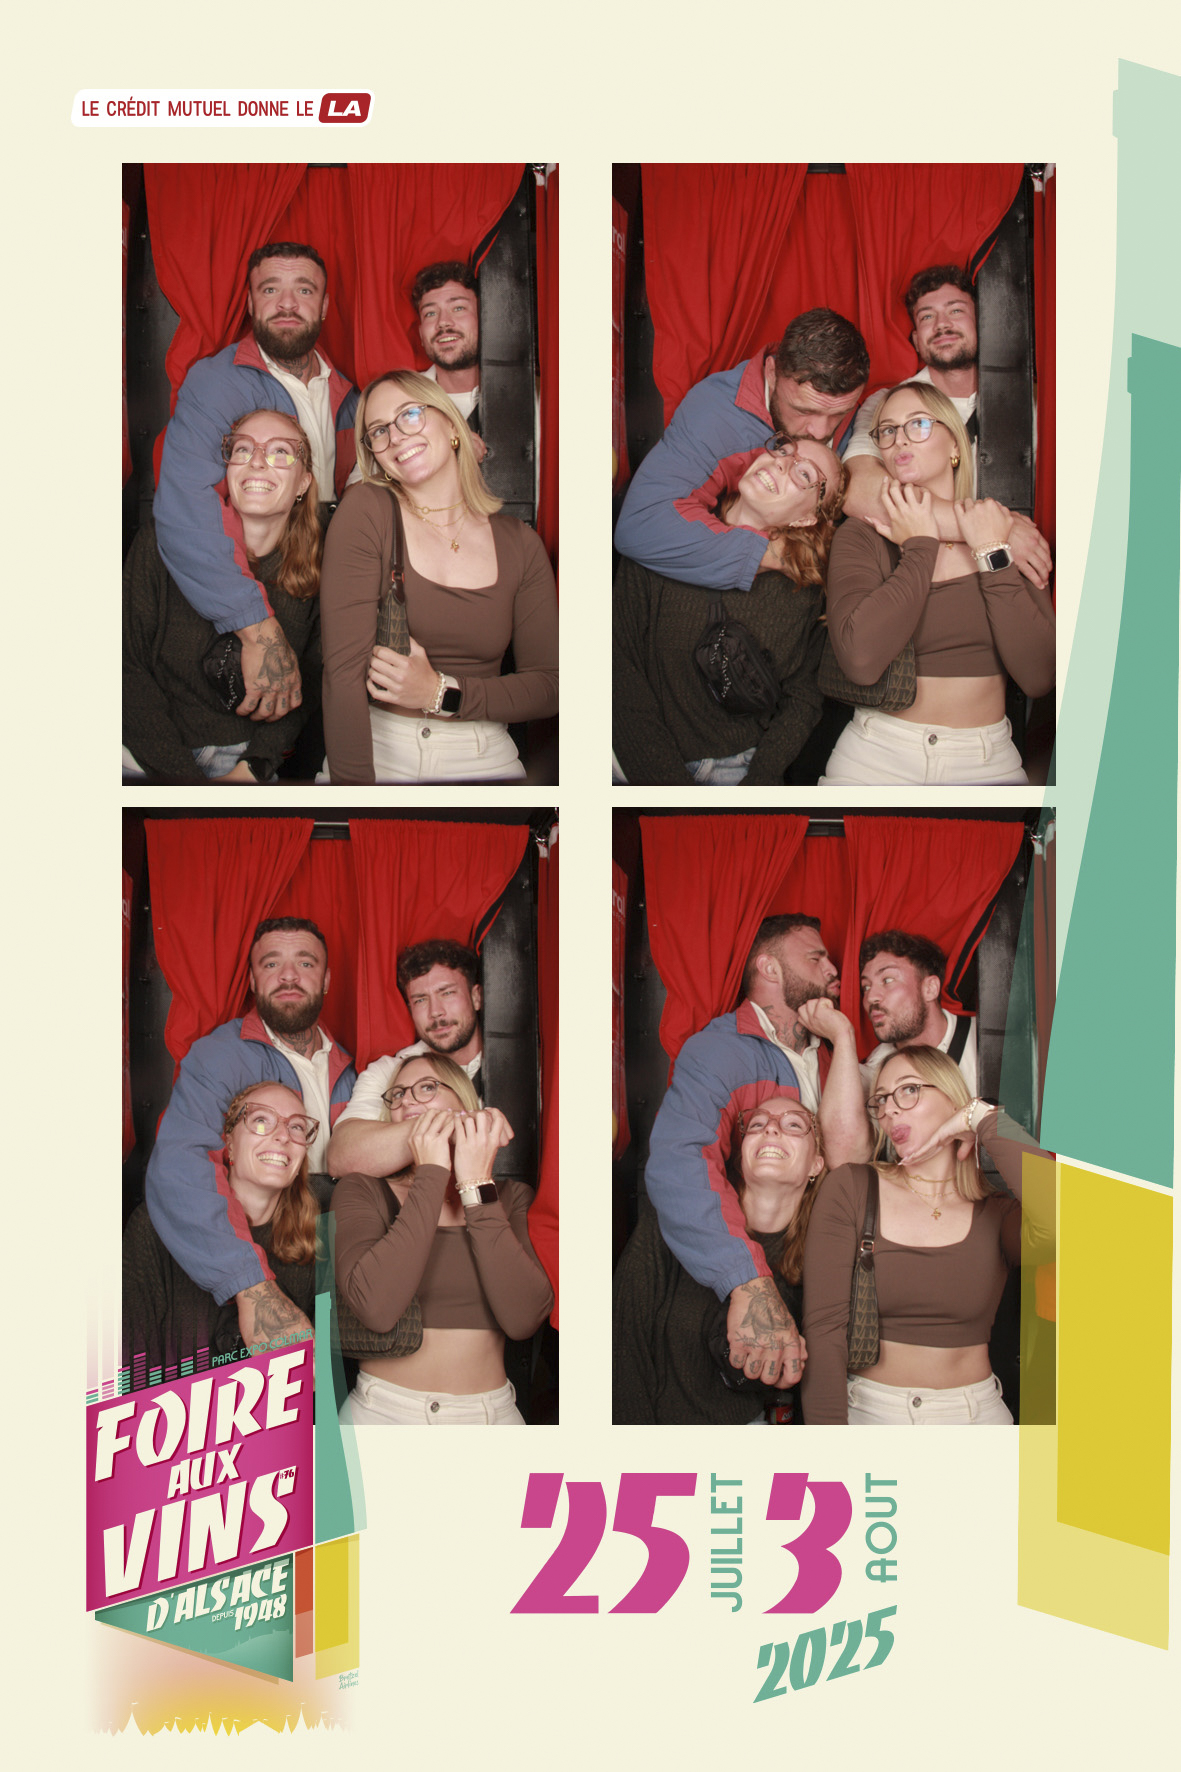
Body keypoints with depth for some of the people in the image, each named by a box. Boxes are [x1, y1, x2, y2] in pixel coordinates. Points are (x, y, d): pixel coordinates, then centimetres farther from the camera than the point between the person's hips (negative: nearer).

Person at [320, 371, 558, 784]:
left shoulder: (519, 545, 6)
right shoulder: (366, 513, -3)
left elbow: (547, 685, 5)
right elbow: (344, 669, -11)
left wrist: (441, 694, -9)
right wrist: (354, 783, -19)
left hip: (483, 763, 2)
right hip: (377, 753, -2)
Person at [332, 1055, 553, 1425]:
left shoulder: (510, 1196, 8)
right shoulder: (362, 1191, 4)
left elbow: (524, 1319, -9)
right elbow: (375, 1306, -15)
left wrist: (477, 1186, -9)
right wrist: (431, 1174, -11)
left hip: (492, 1413, 2)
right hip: (384, 1410, -1)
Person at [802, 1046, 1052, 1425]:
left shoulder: (996, 1215, 6)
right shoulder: (848, 1190, 4)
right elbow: (824, 1329, -3)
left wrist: (983, 1119, -7)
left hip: (977, 1414, 2)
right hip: (868, 1411, -1)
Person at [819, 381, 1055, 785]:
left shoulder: (1004, 533, 8)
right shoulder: (861, 536, 3)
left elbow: (1039, 676, -5)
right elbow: (861, 659, -17)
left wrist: (993, 555, -2)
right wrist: (921, 548, -6)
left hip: (985, 763, 1)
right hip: (877, 756, -1)